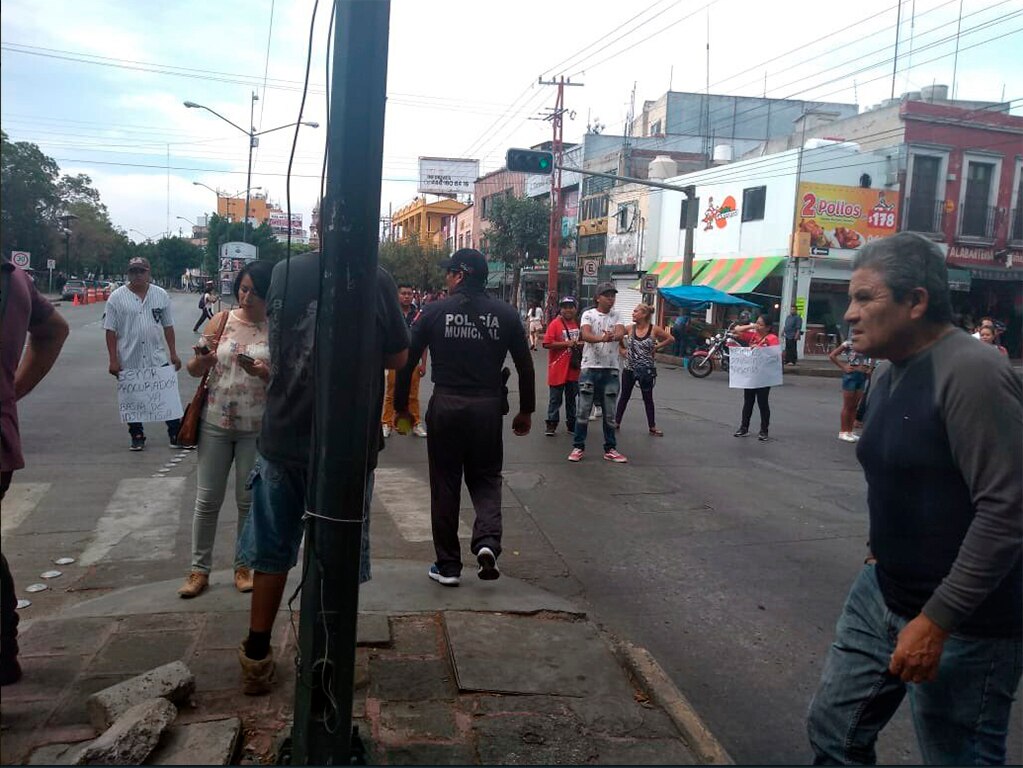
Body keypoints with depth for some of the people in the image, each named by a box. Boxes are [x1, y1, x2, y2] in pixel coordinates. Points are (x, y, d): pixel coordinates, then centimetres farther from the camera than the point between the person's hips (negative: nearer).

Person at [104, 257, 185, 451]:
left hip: (158, 359, 1)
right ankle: (137, 437, 24)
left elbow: (168, 327, 8)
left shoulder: (161, 295, 4)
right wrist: (113, 360, -9)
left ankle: (176, 435, 9)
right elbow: (111, 331, -4)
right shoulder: (117, 298, -3)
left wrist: (173, 353, 4)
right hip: (129, 361, -1)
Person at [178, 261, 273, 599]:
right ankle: (199, 569, 20)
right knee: (207, 500, 7)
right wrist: (200, 361, -19)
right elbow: (194, 370, 3)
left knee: (249, 501, 10)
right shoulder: (221, 321, 0)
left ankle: (243, 566, 26)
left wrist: (264, 373, -24)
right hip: (215, 423, 2)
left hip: (256, 428, -1)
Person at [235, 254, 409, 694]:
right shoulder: (377, 282, -14)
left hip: (282, 440, 3)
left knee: (272, 553, 18)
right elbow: (398, 358, -2)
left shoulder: (283, 273, -3)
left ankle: (256, 658, 30)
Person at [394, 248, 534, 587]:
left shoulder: (435, 311, -2)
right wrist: (526, 411, 13)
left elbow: (407, 361, -2)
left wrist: (401, 405, 8)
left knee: (445, 484, 10)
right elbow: (525, 366, 3)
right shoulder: (505, 313, 2)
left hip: (445, 406, -1)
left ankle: (448, 565, 15)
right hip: (488, 407, 1)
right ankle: (487, 541, -9)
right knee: (486, 477, 16)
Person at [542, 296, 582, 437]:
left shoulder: (578, 324, 7)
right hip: (558, 369, -5)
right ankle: (551, 425, 10)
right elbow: (547, 344, -17)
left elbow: (583, 342, 22)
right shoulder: (555, 324, -9)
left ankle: (572, 424, 24)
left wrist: (580, 345, -1)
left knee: (572, 398, 14)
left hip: (573, 369, 5)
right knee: (555, 399, 2)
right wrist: (566, 343, -19)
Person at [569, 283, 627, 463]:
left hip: (611, 370, 2)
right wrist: (602, 338, -40)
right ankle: (578, 447, 11)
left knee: (610, 413, 8)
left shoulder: (617, 316, 7)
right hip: (590, 368, -2)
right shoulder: (588, 314, -1)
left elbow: (621, 333, -13)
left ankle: (610, 449, 18)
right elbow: (585, 335, -20)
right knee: (583, 411, 1)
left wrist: (612, 337, -38)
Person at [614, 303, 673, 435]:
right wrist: (621, 349, 3)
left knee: (648, 398, 7)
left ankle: (652, 427, 14)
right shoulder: (630, 329, -4)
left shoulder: (654, 330, -10)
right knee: (624, 396, 11)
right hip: (629, 369, 2)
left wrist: (656, 347, -5)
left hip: (646, 370, -2)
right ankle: (617, 422, 21)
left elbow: (671, 339, -2)